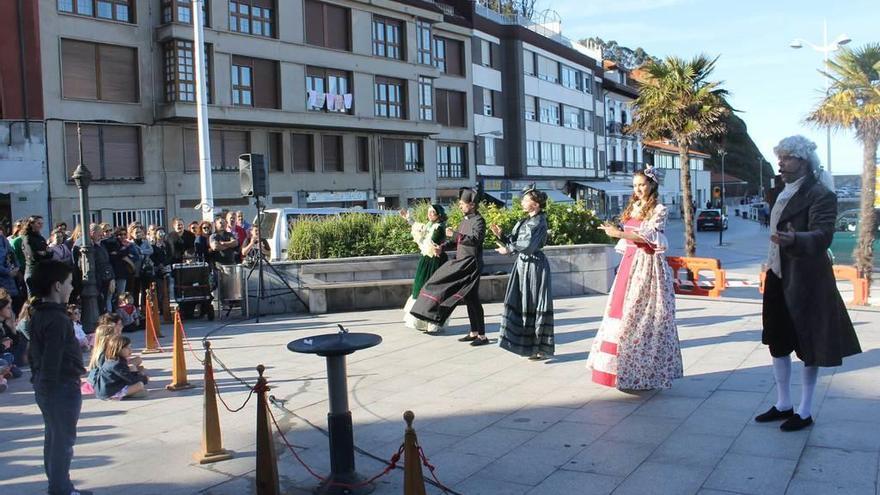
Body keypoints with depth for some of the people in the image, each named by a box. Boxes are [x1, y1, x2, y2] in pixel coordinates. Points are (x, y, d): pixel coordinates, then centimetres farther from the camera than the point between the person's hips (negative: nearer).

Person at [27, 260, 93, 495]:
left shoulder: (37, 314, 8)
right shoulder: (57, 319, -22)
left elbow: (33, 352, 15)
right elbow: (53, 359, -24)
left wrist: (38, 377, 21)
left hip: (44, 385, 10)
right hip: (62, 386, -10)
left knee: (53, 436, 20)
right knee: (64, 439, 2)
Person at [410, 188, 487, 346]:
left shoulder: (478, 220, -12)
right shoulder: (465, 220, 15)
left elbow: (475, 239, -26)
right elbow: (458, 238, 23)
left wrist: (455, 234, -29)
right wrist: (442, 246, 9)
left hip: (471, 263, -9)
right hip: (461, 263, 9)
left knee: (472, 299, -7)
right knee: (468, 299, 13)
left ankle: (482, 336, -1)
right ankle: (474, 332, 21)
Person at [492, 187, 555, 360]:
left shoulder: (538, 222, -11)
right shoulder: (525, 221, 14)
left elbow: (528, 245, -22)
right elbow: (513, 241, 12)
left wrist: (508, 250, -17)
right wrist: (501, 235, -3)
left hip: (534, 266, -9)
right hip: (523, 265, 9)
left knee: (534, 306, -4)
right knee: (520, 305, 9)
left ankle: (542, 348, 4)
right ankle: (529, 345, 18)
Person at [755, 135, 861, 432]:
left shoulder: (820, 194, -14)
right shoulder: (785, 193, 10)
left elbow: (822, 235, -26)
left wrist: (794, 239, -46)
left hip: (805, 282, -8)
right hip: (778, 279, 8)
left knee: (808, 346, 4)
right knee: (777, 343, 13)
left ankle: (804, 411, 17)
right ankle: (783, 405, 27)